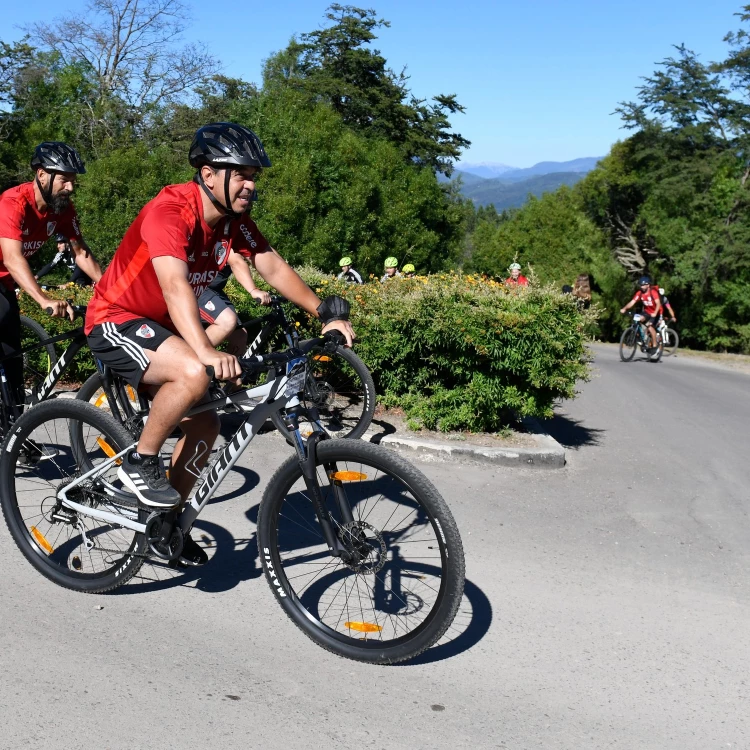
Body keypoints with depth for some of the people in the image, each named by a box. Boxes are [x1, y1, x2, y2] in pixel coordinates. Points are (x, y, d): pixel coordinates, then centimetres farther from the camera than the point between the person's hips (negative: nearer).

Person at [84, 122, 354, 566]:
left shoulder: (234, 219, -4)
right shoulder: (169, 211, -28)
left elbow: (275, 268, -4)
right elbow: (176, 286, -41)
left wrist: (328, 313, -15)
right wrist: (207, 352, -55)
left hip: (160, 325, 8)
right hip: (115, 321, -8)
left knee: (207, 421, 4)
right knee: (193, 374, -34)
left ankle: (169, 519, 21)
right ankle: (140, 464, -11)